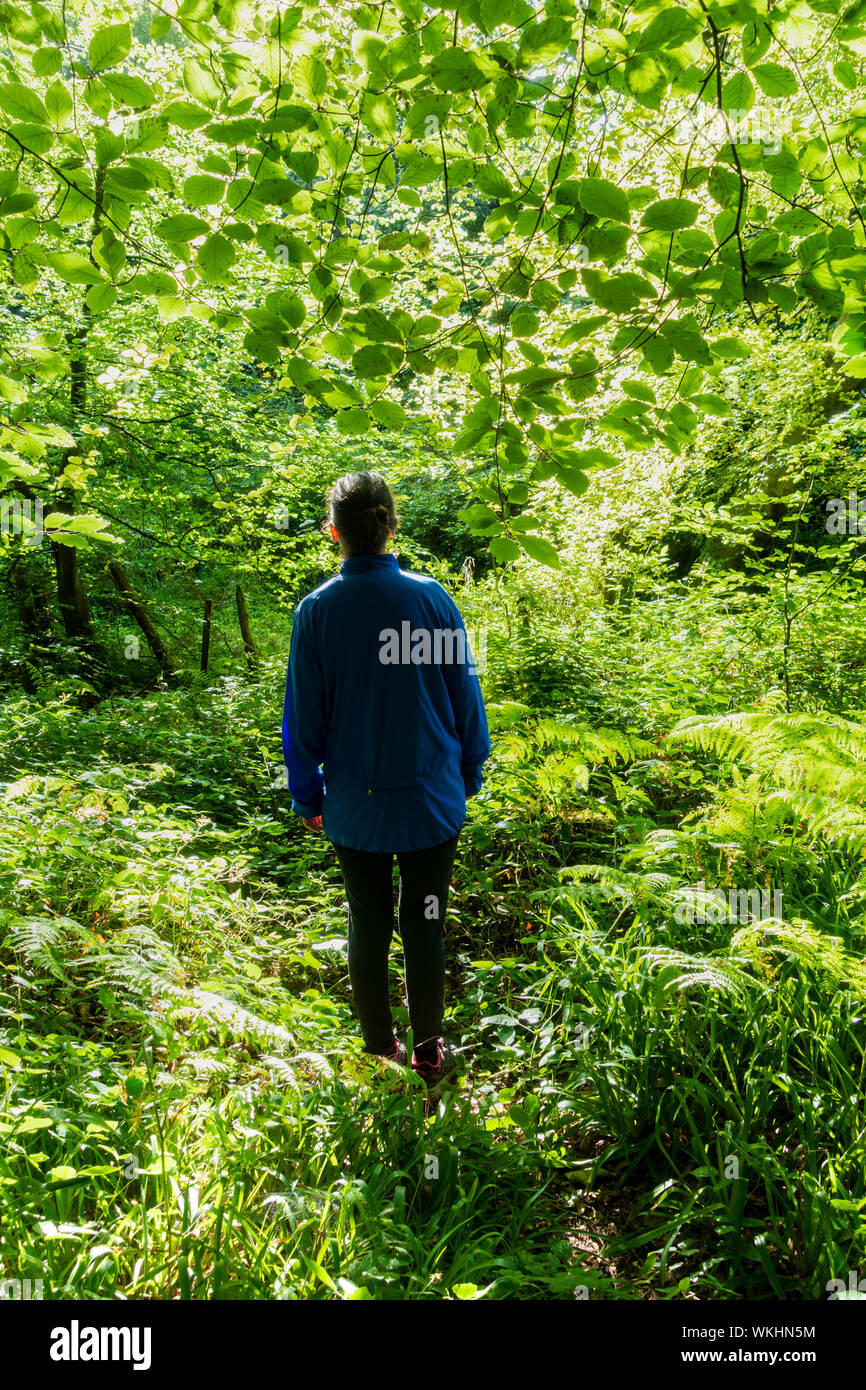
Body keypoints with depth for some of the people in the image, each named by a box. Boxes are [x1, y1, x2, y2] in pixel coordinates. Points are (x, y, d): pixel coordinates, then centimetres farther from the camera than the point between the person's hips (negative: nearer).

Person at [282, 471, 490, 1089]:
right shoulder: (431, 597, -9)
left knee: (368, 928, 16)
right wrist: (470, 773, 13)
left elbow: (303, 719, -3)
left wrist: (307, 796, 10)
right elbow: (465, 695, -1)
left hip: (354, 806, 0)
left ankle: (379, 1050, 32)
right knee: (425, 926, 14)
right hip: (431, 800, 0)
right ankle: (430, 1051, 30)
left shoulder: (316, 610, -9)